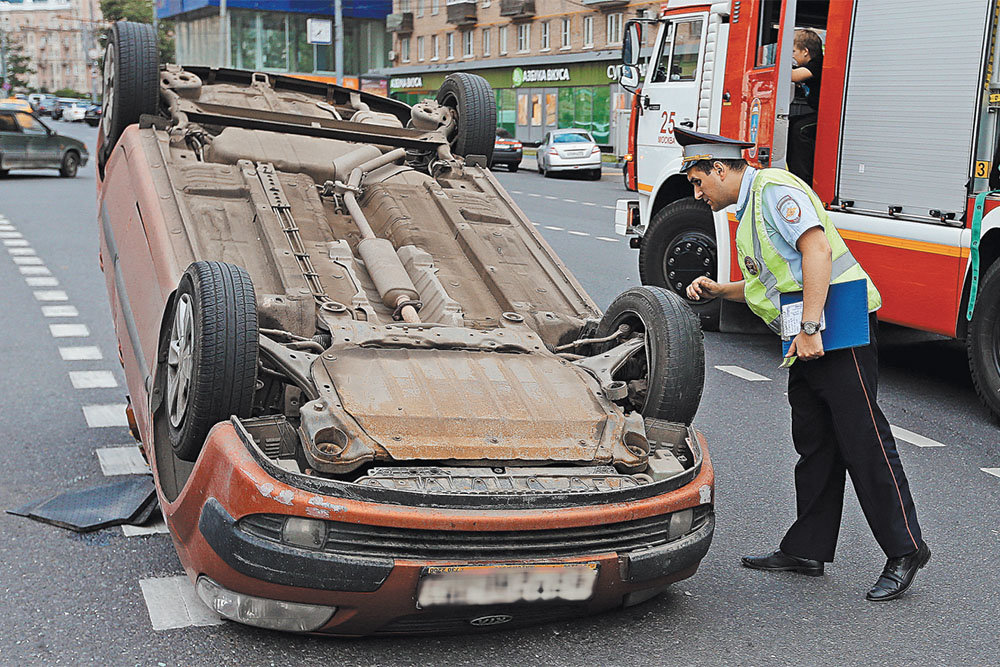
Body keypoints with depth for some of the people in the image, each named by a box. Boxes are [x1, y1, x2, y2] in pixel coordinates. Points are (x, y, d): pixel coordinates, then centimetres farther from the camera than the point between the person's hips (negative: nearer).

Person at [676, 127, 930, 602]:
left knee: (863, 441, -7)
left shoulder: (774, 188, -10)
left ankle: (905, 551, 2)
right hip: (809, 342, 10)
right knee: (814, 443, 12)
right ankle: (806, 550, 20)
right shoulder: (748, 210, 21)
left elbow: (817, 249, -23)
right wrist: (717, 290, 13)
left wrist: (810, 329, -27)